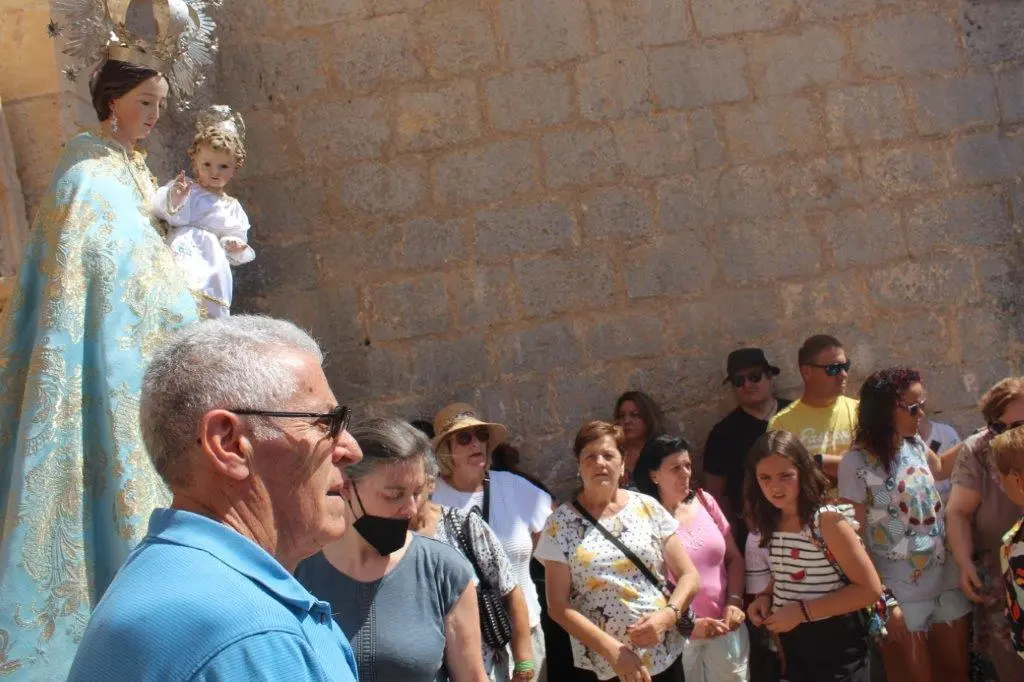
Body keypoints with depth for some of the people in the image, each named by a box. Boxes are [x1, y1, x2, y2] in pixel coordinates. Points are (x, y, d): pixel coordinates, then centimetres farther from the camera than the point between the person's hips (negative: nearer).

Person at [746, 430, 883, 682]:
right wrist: (765, 597, -4)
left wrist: (803, 611, -23)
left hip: (836, 647, -6)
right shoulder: (770, 524, 1)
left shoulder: (828, 521, -19)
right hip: (794, 646, 6)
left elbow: (870, 589, -21)